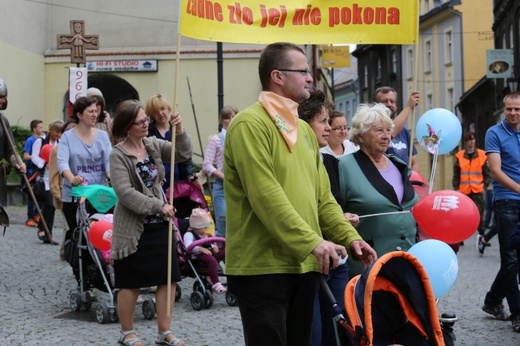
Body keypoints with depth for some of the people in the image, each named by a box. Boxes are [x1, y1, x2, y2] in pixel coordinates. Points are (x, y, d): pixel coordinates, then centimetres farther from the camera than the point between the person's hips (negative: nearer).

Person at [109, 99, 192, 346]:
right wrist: (158, 206, -23)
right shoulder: (118, 154, -11)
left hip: (160, 224, 6)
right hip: (133, 228, -6)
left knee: (167, 278, 6)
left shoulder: (154, 145, 6)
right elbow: (125, 192, -19)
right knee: (131, 283, 5)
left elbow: (183, 154, -1)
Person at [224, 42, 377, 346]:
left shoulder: (304, 130, 16)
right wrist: (312, 242, -25)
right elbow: (266, 196, -21)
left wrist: (349, 237, 4)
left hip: (304, 264, 8)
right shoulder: (250, 125, -12)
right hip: (262, 266, -8)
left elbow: (322, 195, 17)